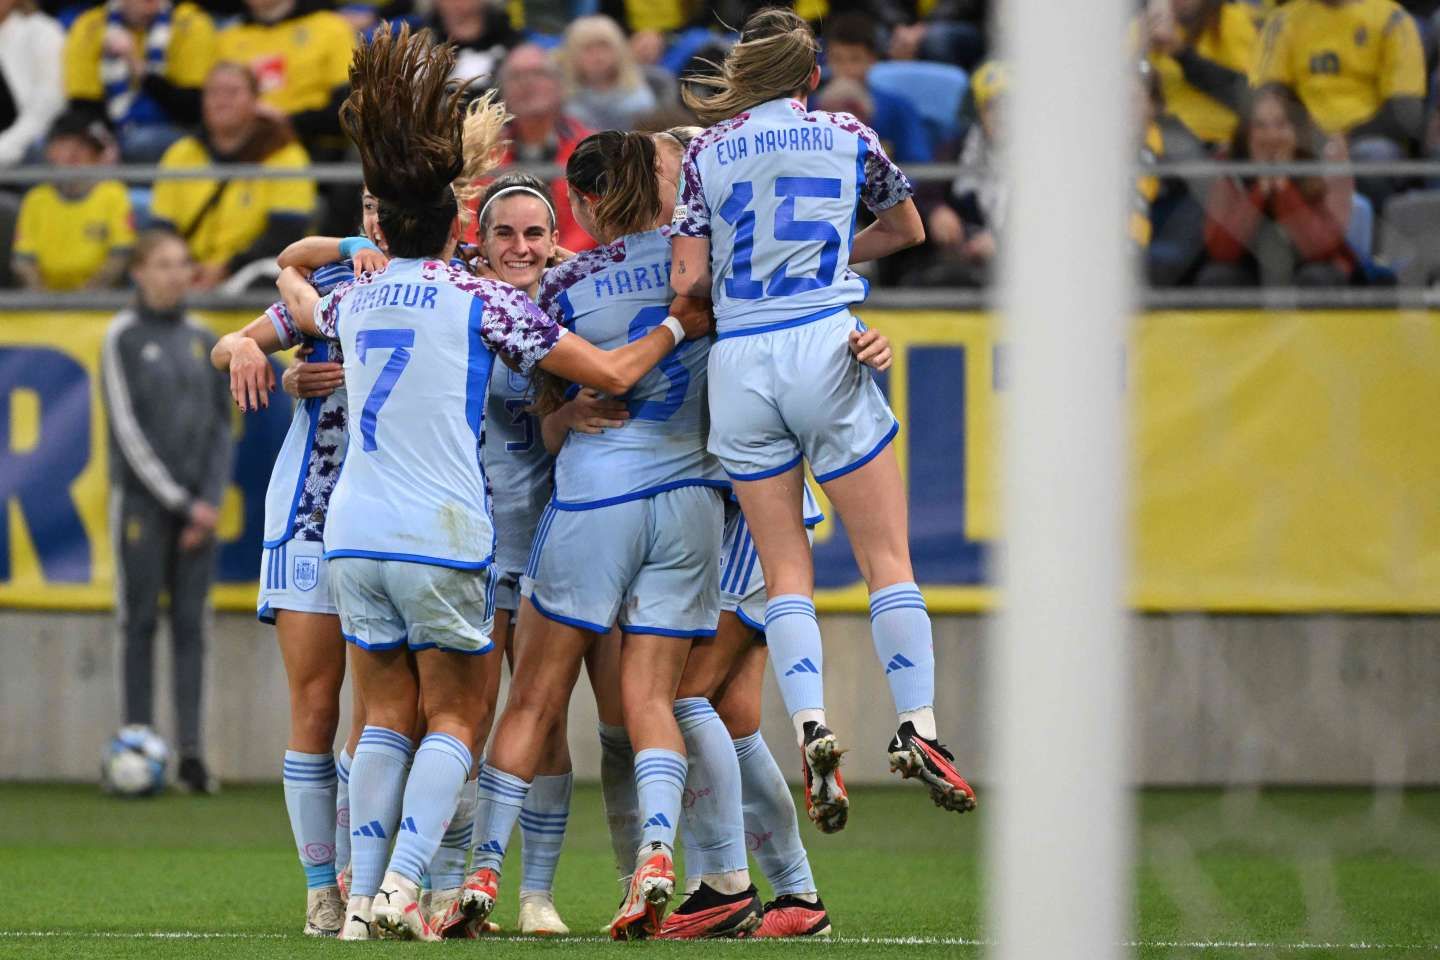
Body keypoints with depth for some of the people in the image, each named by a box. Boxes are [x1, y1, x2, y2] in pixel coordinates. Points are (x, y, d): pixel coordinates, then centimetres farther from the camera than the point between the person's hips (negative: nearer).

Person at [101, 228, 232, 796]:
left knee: (191, 624, 0)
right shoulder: (123, 338, -3)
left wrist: (212, 499, -2)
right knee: (142, 622, -2)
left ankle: (191, 751, -2)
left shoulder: (201, 339, 11)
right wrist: (181, 503, -11)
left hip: (197, 506, 4)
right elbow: (128, 430, -8)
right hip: (143, 499, -4)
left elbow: (220, 425, 11)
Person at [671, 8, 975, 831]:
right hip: (823, 347, -1)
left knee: (787, 572, 5)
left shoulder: (706, 152, 9)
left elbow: (688, 280, 4)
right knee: (887, 557, 1)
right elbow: (907, 229, 26)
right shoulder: (848, 137, 9)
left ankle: (812, 730, -14)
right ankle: (919, 729, -9)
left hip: (737, 361, 1)